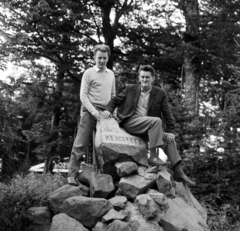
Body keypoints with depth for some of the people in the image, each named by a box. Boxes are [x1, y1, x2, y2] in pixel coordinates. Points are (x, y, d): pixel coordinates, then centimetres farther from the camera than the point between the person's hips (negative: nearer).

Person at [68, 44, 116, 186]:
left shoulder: (111, 74, 16)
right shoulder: (89, 73, 2)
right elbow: (83, 95, -4)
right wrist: (93, 111, -14)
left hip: (105, 112, 5)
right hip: (90, 111, -4)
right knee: (81, 144, -9)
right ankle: (72, 175, -9)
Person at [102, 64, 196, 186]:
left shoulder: (160, 94, 7)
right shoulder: (130, 89, 8)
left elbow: (167, 115, 4)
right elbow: (115, 100, 15)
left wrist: (170, 131, -7)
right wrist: (108, 110, -6)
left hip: (148, 126, 3)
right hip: (130, 122, -3)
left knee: (169, 138, -16)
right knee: (156, 120, -29)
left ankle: (178, 172, -11)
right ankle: (153, 156, -28)